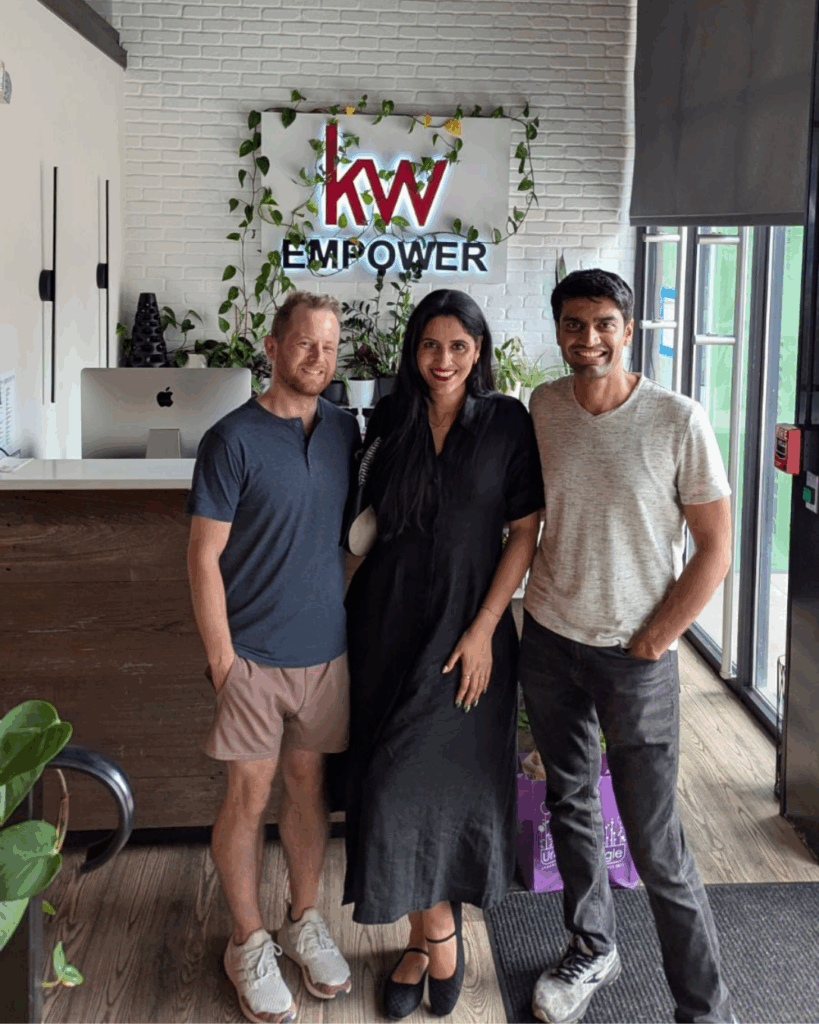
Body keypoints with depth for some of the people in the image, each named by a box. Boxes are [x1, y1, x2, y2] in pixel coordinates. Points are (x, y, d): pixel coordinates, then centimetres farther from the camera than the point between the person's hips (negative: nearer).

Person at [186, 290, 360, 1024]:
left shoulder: (347, 433, 5)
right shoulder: (234, 440, -11)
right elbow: (204, 556, -10)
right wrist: (222, 659, -11)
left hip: (327, 649, 4)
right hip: (255, 655, -4)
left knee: (309, 784, 15)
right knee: (250, 797, 6)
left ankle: (305, 922, 32)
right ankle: (249, 943, 22)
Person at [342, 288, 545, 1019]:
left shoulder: (507, 423, -4)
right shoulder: (390, 421, 5)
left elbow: (525, 533, -5)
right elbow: (369, 521, 12)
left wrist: (482, 630, -11)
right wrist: (347, 609, 4)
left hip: (467, 625, -3)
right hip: (388, 621, 3)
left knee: (451, 779, -2)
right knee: (393, 784, 5)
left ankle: (429, 932, 19)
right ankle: (435, 933, 21)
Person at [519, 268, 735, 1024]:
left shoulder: (678, 420, -13)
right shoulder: (542, 408, -1)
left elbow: (715, 547, -9)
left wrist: (654, 643, -10)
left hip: (637, 655, -4)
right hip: (549, 641, 5)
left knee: (654, 841, -1)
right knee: (570, 805, 18)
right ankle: (591, 951, 39)